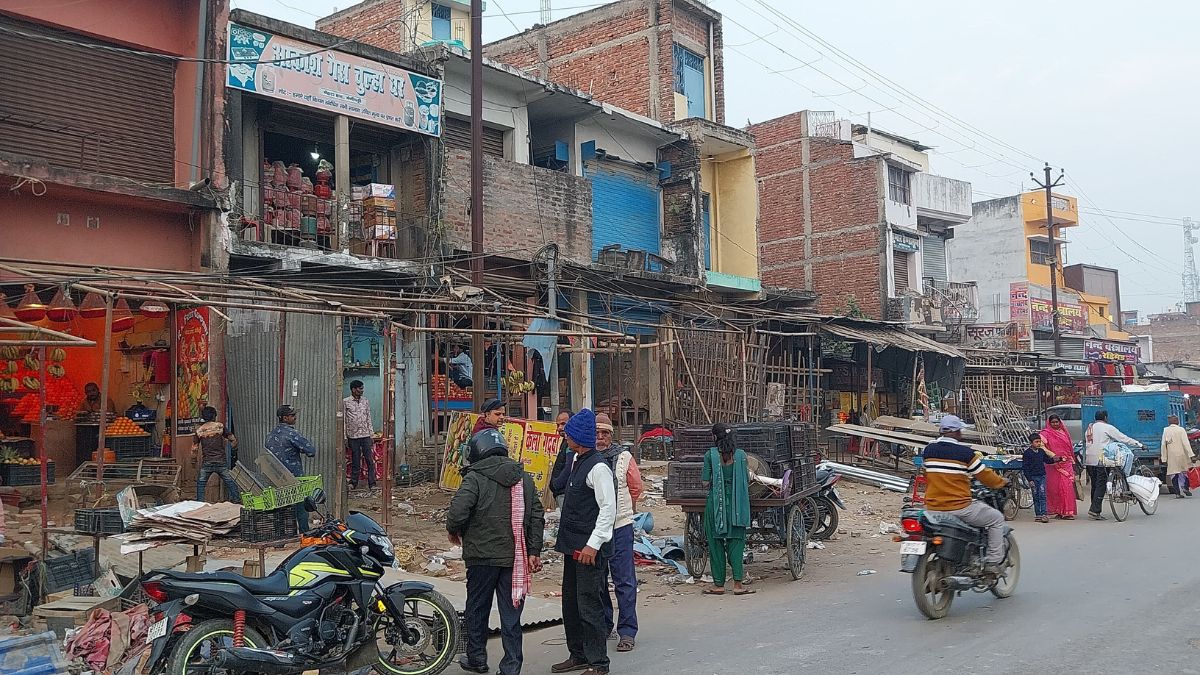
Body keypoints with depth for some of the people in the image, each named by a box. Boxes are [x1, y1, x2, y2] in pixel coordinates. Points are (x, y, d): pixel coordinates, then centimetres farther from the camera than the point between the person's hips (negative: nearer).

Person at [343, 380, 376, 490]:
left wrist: (372, 435, 7)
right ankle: (353, 483, 14)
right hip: (353, 436, -2)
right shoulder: (345, 402, 0)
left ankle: (372, 483, 1)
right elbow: (343, 420, 0)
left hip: (366, 435, 2)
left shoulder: (365, 401, 10)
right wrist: (345, 437, -4)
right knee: (355, 461, 4)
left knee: (369, 460, -2)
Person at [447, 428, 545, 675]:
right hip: (515, 558, 4)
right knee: (511, 614, 7)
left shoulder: (475, 478, -10)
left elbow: (457, 512, -18)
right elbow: (537, 516, 5)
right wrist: (534, 551, 8)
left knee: (477, 609, 15)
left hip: (483, 555, -3)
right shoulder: (524, 478, 6)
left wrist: (453, 531, 3)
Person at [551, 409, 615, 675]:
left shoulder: (598, 468, -17)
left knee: (589, 606, -4)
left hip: (590, 550, -10)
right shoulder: (577, 461, 13)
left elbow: (608, 509, -21)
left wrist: (593, 545, -23)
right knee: (570, 603, 17)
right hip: (573, 546, 10)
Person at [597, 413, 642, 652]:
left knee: (624, 581, -1)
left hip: (620, 526, -2)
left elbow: (636, 488, 9)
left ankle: (627, 632, 6)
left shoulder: (623, 457, -4)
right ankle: (603, 626, 27)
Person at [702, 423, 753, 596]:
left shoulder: (710, 455, -5)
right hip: (736, 503, 1)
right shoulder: (740, 455, 0)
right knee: (736, 541, 8)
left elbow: (705, 483, -7)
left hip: (716, 503, -1)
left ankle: (719, 584, 12)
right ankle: (738, 583, 1)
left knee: (716, 543, 8)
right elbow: (746, 481, 2)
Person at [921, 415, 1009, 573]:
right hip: (959, 508, -6)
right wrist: (1002, 482, 16)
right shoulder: (965, 452, -11)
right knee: (997, 518, 13)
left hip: (933, 507, 6)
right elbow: (985, 476, -3)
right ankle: (992, 562, 9)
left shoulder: (928, 450, 4)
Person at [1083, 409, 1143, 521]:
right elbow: (1123, 438, -1)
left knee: (1095, 485, 12)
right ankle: (1094, 510, -14)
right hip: (1101, 460, -7)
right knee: (1101, 485, -6)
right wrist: (1139, 445, 5)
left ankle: (1095, 510, 13)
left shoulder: (1090, 427, 17)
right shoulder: (1107, 428, -3)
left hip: (1089, 460, 7)